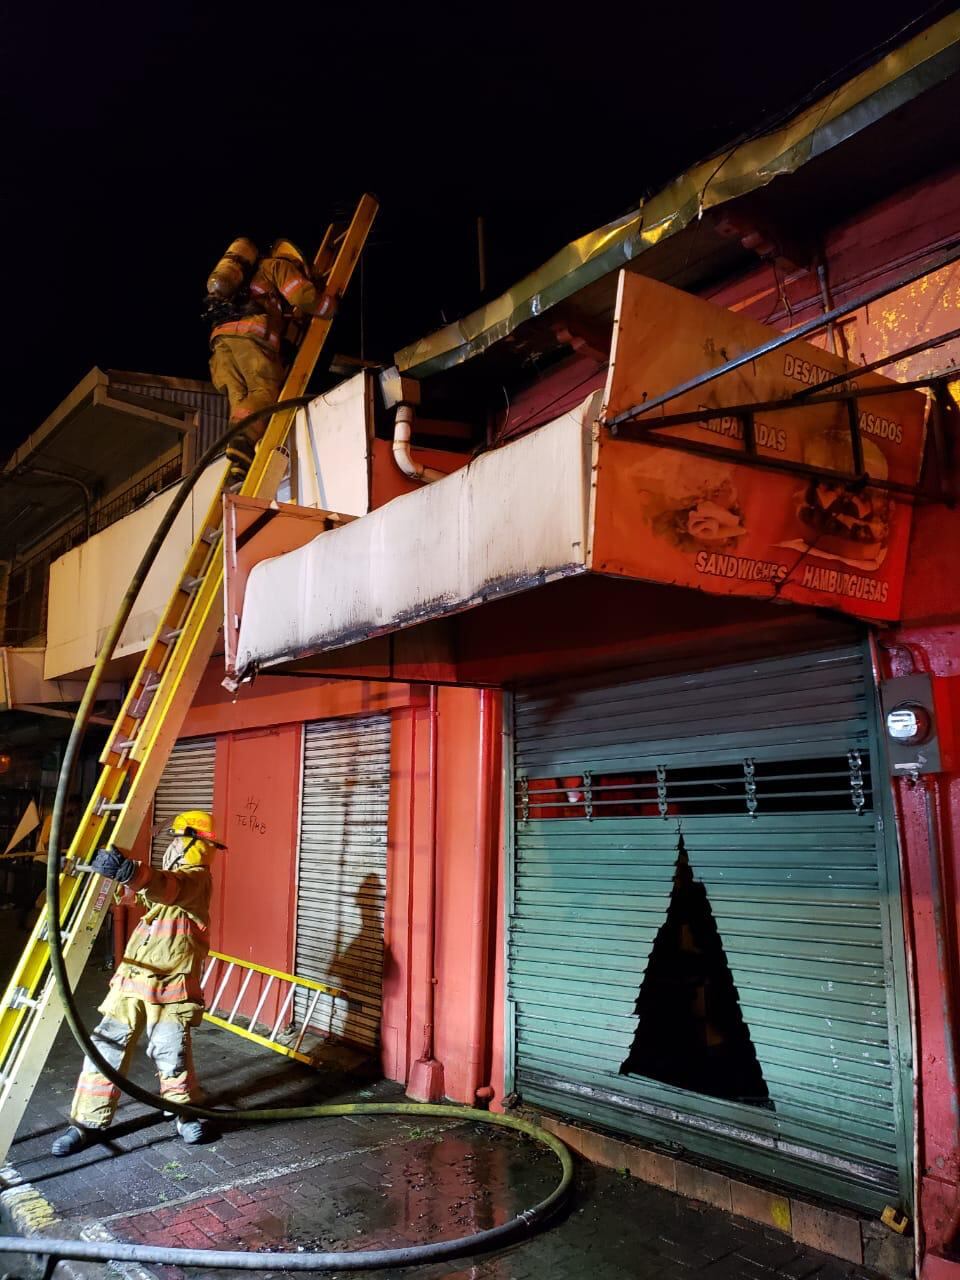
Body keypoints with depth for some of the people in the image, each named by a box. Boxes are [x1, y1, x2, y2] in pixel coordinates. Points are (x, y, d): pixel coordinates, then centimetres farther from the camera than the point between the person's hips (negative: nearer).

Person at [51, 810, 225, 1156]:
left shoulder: (195, 878, -12)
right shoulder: (174, 874, 19)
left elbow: (166, 887, -33)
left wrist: (129, 871, -51)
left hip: (169, 987, -8)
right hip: (131, 981, 8)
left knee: (172, 1056, -2)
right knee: (106, 1049, 5)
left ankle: (186, 1115, 21)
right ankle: (88, 1122, 17)